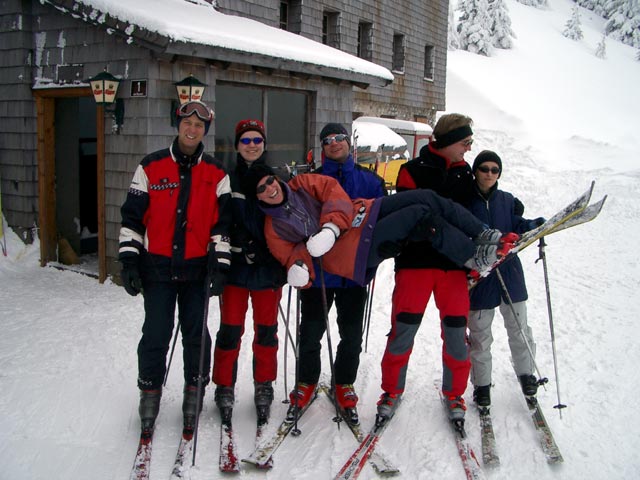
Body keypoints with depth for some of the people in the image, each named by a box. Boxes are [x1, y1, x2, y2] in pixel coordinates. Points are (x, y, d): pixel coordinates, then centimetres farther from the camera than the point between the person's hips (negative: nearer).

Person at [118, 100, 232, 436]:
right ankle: (150, 392, 20)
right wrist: (129, 260, -2)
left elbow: (223, 222, 4)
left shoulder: (216, 173, 5)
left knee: (196, 334, 8)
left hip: (197, 269, 1)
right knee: (155, 335, 2)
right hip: (157, 266, -1)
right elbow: (132, 216, 4)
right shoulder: (151, 167, 3)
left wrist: (220, 265, -3)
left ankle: (195, 392, 23)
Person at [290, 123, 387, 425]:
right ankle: (307, 382, 24)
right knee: (310, 332, 5)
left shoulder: (370, 181, 8)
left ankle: (344, 385, 26)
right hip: (317, 268, -1)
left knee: (351, 335, 9)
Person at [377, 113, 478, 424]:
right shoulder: (414, 170, 0)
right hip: (416, 261, -3)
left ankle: (454, 393, 22)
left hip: (455, 262, 4)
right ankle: (392, 390, 17)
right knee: (403, 330, -1)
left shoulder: (466, 173, 14)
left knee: (456, 332, 4)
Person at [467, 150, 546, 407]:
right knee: (480, 335, 7)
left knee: (519, 328, 12)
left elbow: (517, 229, 5)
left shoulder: (508, 201, 5)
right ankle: (481, 383, 21)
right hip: (478, 277, -3)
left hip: (509, 272, 3)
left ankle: (525, 372, 33)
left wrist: (532, 226, -14)